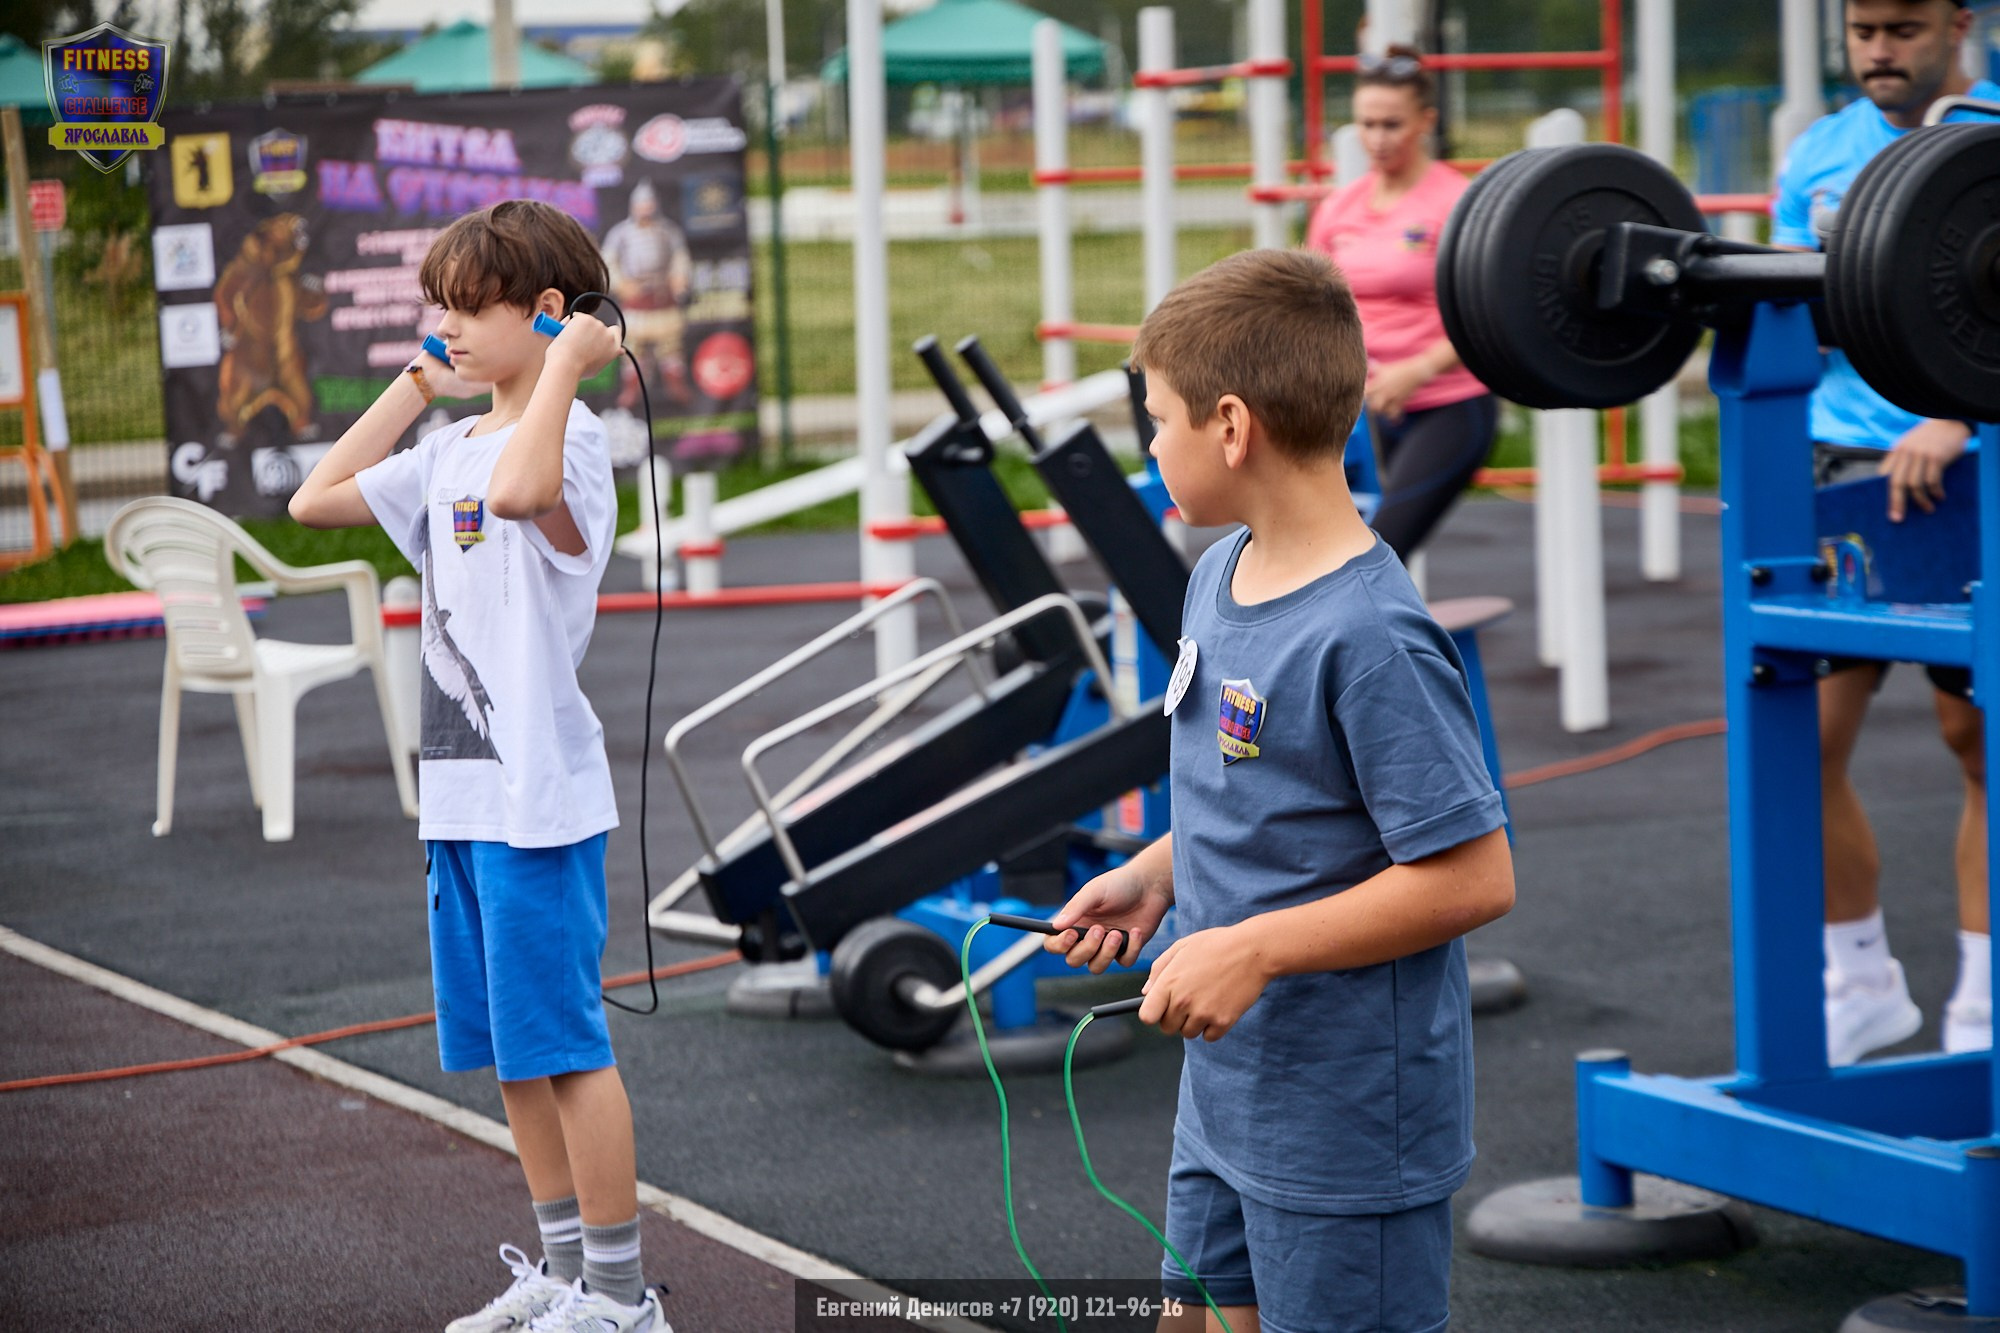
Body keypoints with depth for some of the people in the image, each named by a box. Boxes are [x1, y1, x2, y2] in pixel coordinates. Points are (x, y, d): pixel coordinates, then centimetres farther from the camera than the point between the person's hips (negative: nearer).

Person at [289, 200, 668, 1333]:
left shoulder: (569, 435, -13)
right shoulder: (453, 449, 14)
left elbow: (517, 489, -36)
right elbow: (318, 500, 19)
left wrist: (564, 367, -24)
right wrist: (414, 387, 16)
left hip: (538, 795, -9)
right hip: (461, 792, 9)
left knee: (562, 1043, -4)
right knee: (507, 1051, 15)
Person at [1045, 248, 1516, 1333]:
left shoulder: (1369, 641, -24)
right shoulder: (1221, 579, 5)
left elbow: (1472, 876, -24)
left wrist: (1254, 949, -25)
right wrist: (1153, 876, 5)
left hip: (1347, 1127, -9)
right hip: (1228, 1087, 9)